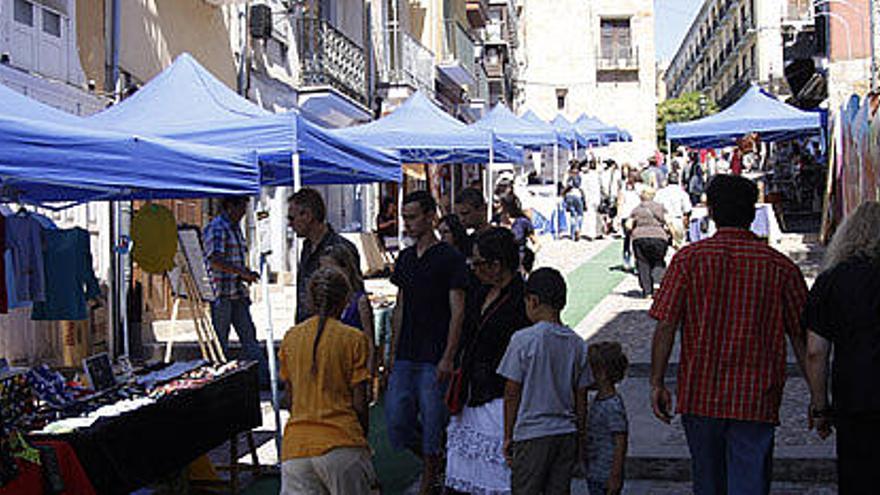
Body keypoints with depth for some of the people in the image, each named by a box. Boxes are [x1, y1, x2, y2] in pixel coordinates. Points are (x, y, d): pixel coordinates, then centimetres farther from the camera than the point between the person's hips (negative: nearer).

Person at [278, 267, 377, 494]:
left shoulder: (290, 338, 10)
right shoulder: (354, 339, -3)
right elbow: (359, 404, -1)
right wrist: (362, 441, 14)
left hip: (295, 445, 4)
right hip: (341, 443, -4)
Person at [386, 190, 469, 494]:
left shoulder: (449, 258, -7)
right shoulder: (405, 258, 13)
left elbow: (457, 312, -10)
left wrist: (448, 358, -16)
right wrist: (393, 352, 14)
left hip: (434, 359, -6)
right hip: (405, 356, 6)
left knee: (432, 423, 0)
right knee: (396, 420, 3)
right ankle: (436, 463, 26)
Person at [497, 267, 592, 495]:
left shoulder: (523, 340, -11)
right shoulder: (577, 344, 3)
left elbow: (511, 393, -8)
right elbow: (581, 398, 8)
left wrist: (508, 436, 1)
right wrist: (580, 439, 17)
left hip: (531, 434, -4)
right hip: (567, 433, 5)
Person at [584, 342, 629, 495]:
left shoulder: (613, 407, -22)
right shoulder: (599, 399, 7)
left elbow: (620, 444, -21)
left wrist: (615, 477, -19)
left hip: (606, 478, -9)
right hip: (595, 476, 9)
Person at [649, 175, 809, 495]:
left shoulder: (689, 259, -2)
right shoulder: (780, 266, -1)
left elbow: (665, 326, -7)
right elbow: (802, 338, 2)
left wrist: (657, 383, 0)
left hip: (699, 394, 1)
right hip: (756, 399, -1)